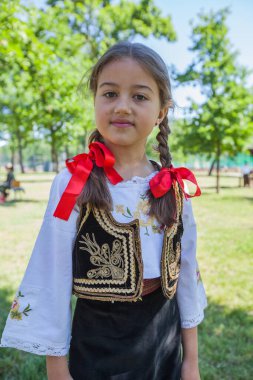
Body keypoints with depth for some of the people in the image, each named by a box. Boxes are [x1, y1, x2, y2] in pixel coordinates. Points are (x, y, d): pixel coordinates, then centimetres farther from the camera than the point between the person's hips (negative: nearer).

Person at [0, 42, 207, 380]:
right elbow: (51, 278, -10)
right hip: (96, 345, -3)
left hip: (165, 340, 4)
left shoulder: (174, 187, -5)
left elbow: (187, 272, 2)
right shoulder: (73, 184, -15)